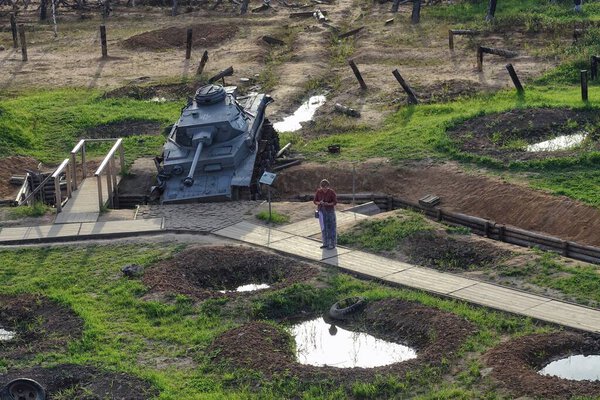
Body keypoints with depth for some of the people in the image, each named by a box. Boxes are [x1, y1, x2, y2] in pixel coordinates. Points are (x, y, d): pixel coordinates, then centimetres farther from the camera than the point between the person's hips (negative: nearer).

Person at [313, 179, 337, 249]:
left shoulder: (332, 192, -12)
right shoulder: (318, 192, -4)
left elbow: (335, 202, -11)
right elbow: (315, 201, 0)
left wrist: (328, 204, -29)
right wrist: (319, 202, -22)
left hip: (330, 211, -3)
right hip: (322, 211, 3)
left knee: (331, 228, 1)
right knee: (324, 228, 8)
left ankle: (332, 244, 10)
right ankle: (326, 244, 18)